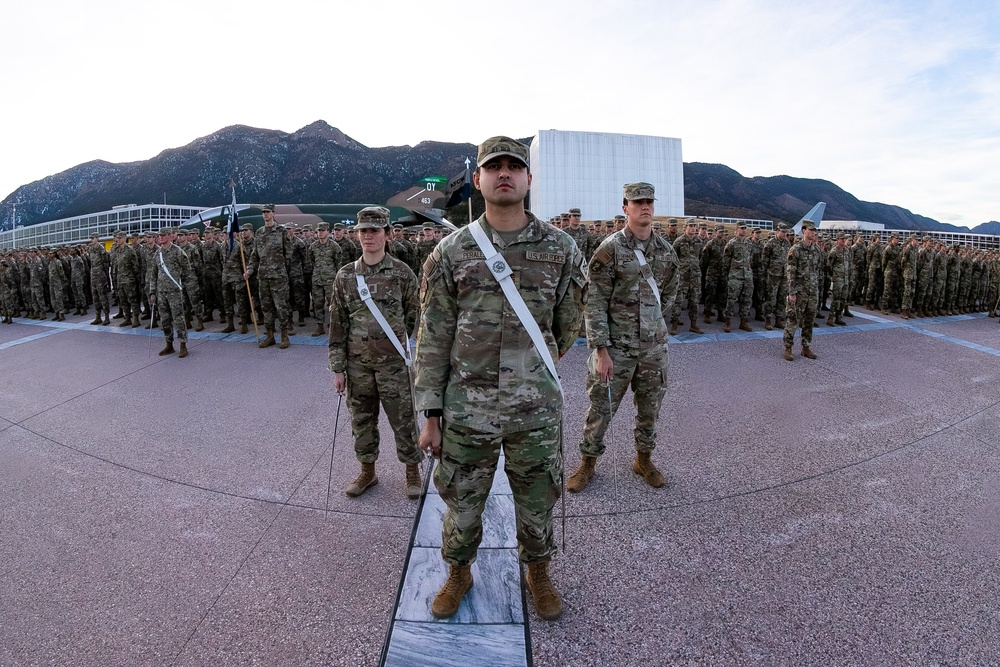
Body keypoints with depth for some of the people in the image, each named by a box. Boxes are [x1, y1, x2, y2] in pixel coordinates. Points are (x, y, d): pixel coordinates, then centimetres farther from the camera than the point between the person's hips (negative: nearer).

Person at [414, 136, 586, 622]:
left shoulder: (560, 249, -2)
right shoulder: (450, 253, -3)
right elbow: (433, 338, -2)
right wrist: (430, 415, -3)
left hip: (536, 409, 1)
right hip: (467, 408, 0)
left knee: (537, 503, 17)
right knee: (462, 502, 16)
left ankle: (538, 573, 45)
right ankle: (459, 573, 44)